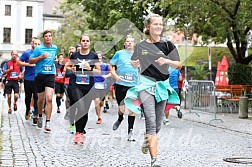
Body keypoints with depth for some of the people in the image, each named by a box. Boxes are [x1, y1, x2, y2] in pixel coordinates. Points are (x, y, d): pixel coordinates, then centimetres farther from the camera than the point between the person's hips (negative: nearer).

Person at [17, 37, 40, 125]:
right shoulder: (27, 53, -1)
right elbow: (18, 62, -1)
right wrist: (28, 64, -12)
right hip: (28, 79, 0)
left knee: (36, 97, -7)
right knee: (28, 96, 12)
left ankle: (36, 115, -5)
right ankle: (28, 110, 38)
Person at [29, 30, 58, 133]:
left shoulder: (55, 48, 10)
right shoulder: (38, 48, -2)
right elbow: (30, 61, -3)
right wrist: (41, 57, -13)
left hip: (50, 75, 1)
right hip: (40, 75, -1)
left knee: (49, 99, -14)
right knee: (41, 99, 11)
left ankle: (47, 123, -16)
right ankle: (40, 116, 38)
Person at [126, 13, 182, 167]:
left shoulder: (167, 44, 2)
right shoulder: (141, 46, 5)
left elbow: (179, 65, 2)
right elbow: (136, 65, 21)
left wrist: (167, 61, -16)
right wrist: (135, 64, -3)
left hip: (162, 85, 2)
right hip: (146, 85, -2)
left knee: (158, 125, 9)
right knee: (151, 122, -16)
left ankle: (147, 140, 43)